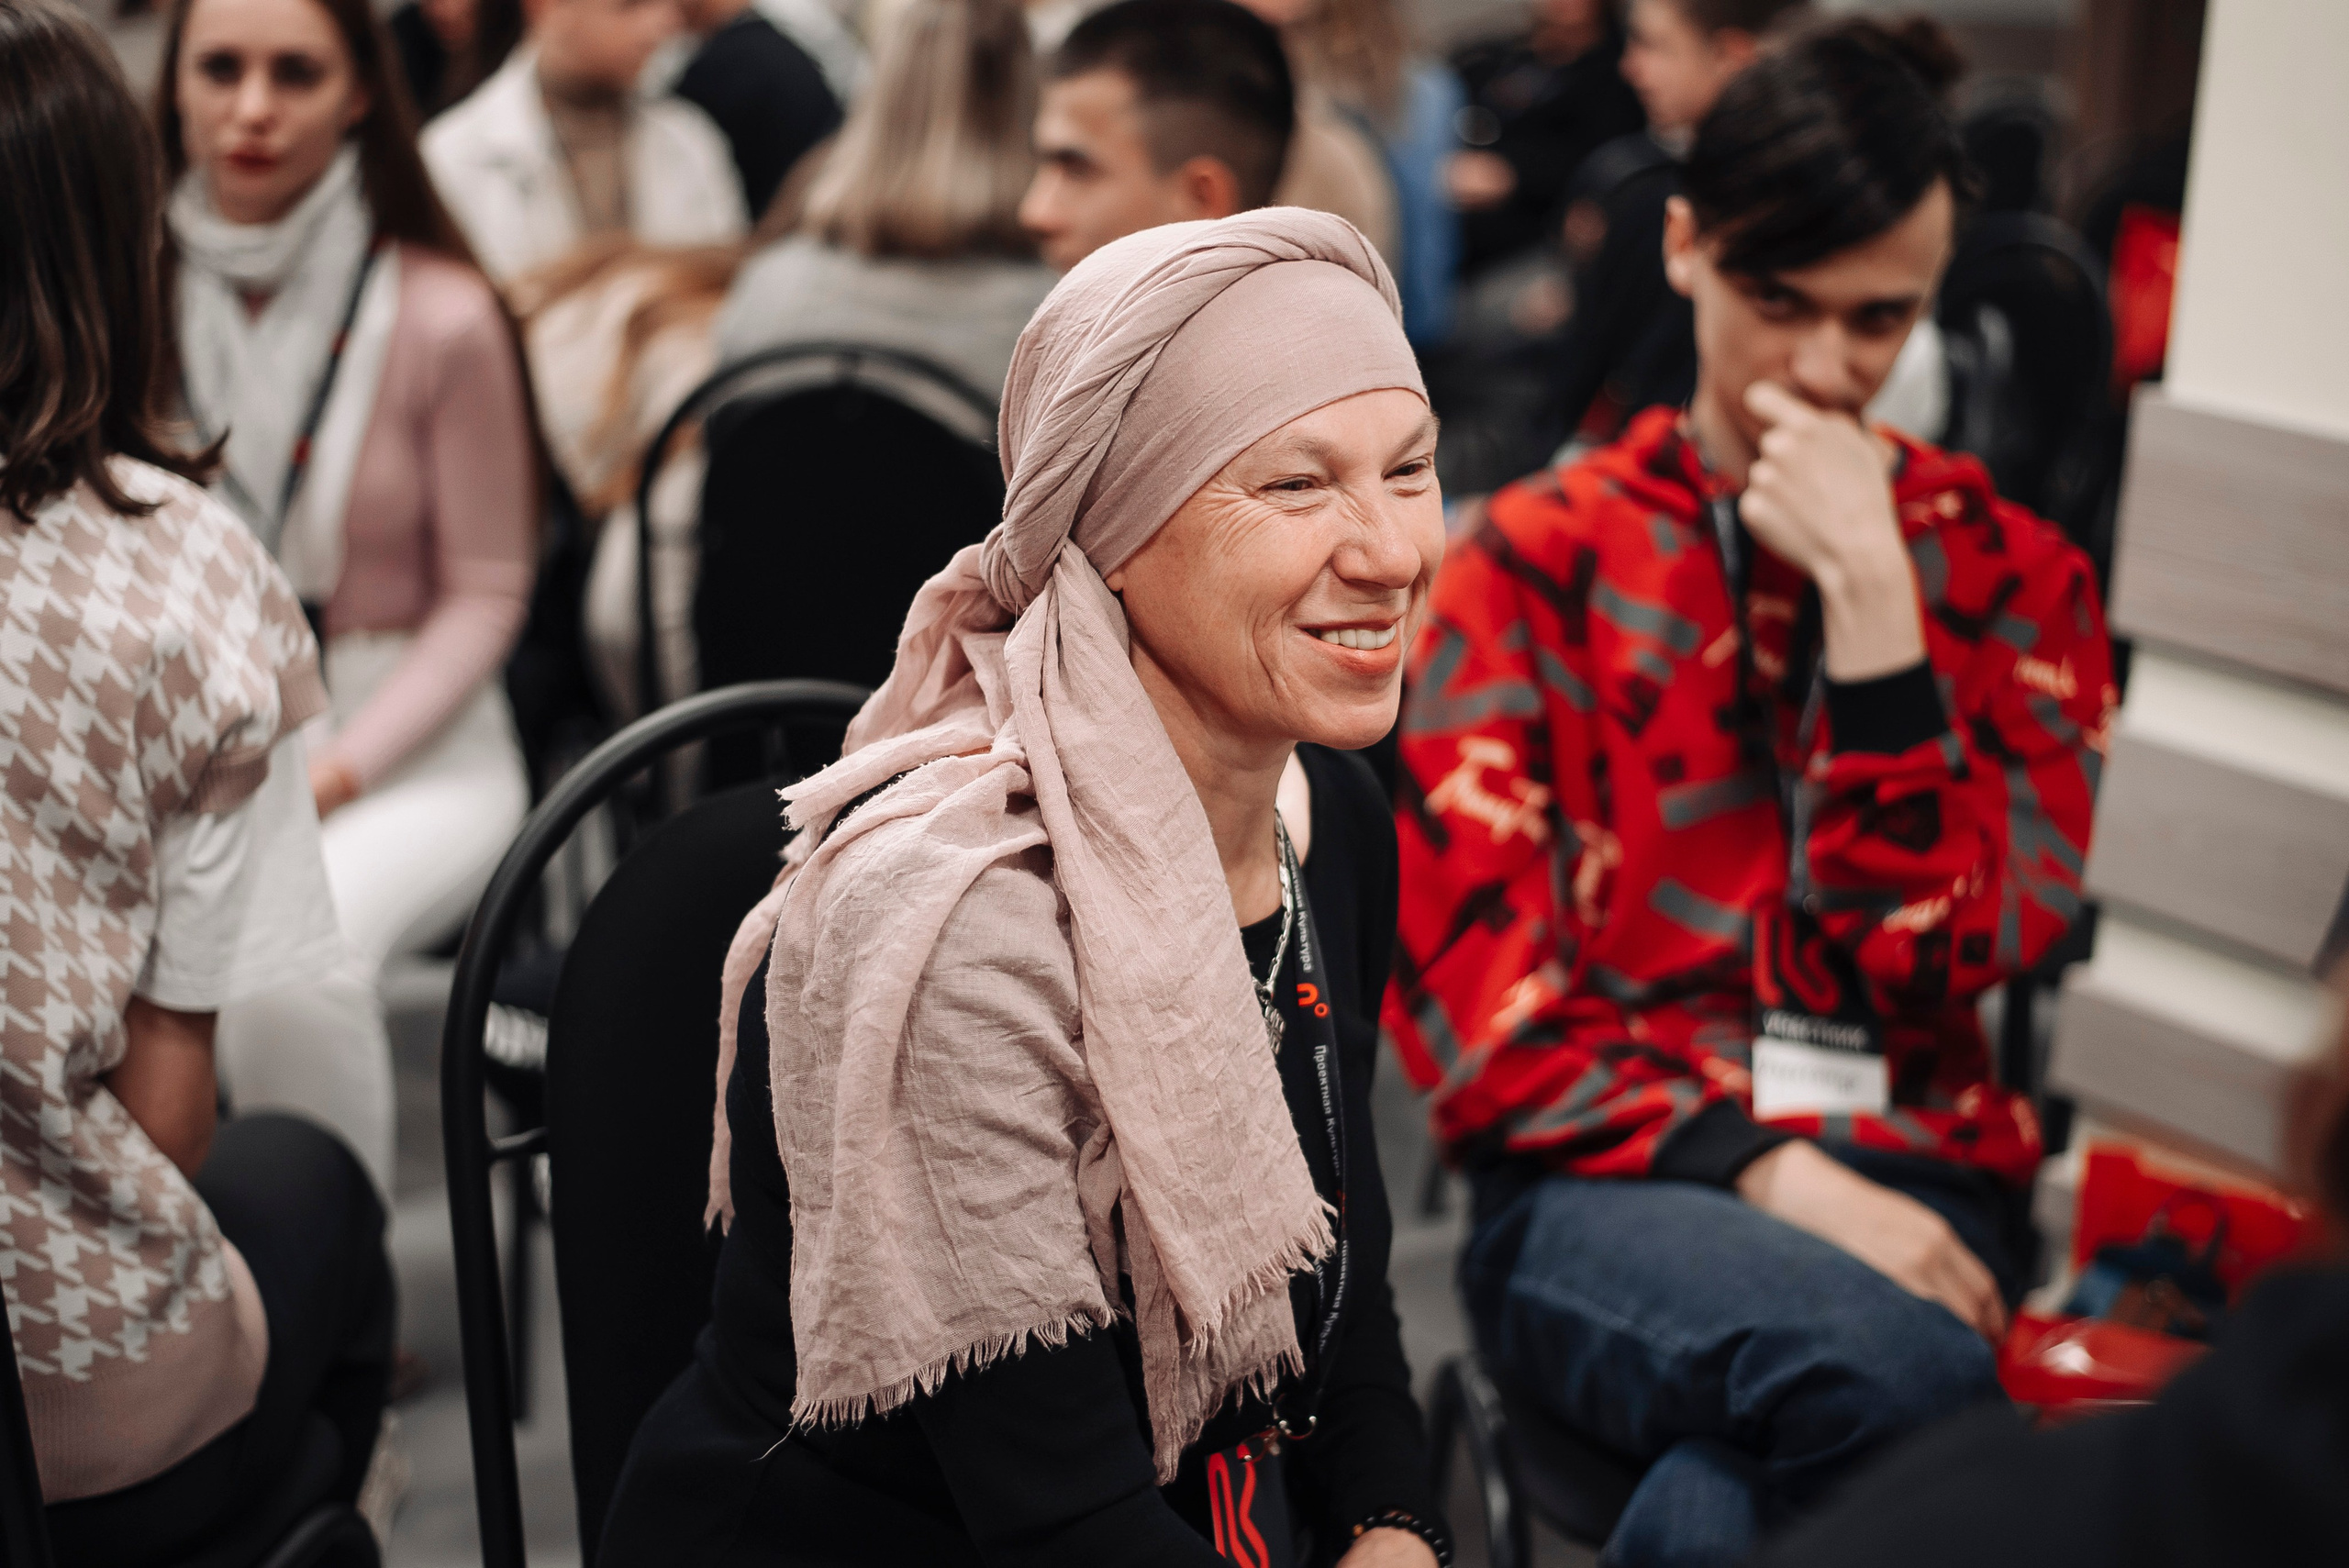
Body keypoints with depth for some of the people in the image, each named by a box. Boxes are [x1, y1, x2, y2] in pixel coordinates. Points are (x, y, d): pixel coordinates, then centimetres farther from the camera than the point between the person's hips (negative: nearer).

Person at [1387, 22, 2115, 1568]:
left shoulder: (2009, 574, 12)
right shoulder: (1540, 555, 9)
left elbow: (1929, 962, -1)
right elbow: (1469, 983, -1)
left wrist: (1869, 591, -8)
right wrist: (1764, 1169, -14)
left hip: (1907, 1197, 1)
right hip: (1611, 1191, 0)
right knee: (1902, 1375, -32)